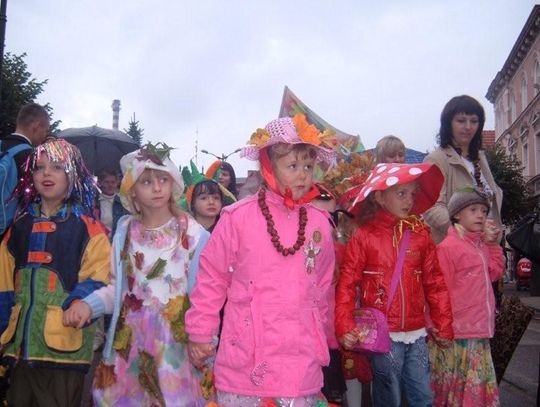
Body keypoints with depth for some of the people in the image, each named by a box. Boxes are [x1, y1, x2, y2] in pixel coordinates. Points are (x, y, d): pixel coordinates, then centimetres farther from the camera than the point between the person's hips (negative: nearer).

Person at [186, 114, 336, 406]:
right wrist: (199, 333, 1)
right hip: (244, 360, -2)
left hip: (301, 364, 3)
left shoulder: (320, 223, 2)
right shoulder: (238, 217, -9)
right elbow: (212, 278, -1)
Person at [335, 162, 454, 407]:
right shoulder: (364, 237, -7)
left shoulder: (421, 234, 4)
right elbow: (346, 284, -8)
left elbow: (434, 282, 9)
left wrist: (443, 324, 12)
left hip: (417, 333, 4)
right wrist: (344, 327, -14)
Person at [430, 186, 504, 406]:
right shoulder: (448, 246, -15)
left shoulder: (481, 244, 10)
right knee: (455, 388, 7)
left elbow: (495, 273, 16)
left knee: (477, 388, 16)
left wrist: (493, 244, 6)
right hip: (457, 334, -7)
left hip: (479, 333, 8)